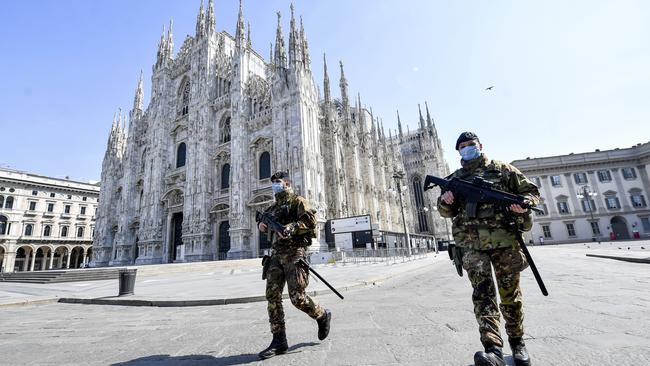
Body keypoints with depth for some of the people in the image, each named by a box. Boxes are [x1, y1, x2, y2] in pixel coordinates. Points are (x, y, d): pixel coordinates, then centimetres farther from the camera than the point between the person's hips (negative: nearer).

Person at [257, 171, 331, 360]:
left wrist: (291, 227, -25)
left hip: (293, 253, -7)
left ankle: (323, 316, 21)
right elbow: (265, 222, 35)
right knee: (272, 296, 0)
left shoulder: (297, 201, 1)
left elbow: (311, 220, -12)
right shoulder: (274, 207, 22)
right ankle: (279, 341, 9)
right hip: (276, 254, 7)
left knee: (297, 297, -8)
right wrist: (261, 224, 11)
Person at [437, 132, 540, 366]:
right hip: (472, 244, 0)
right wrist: (445, 201, -10)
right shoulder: (455, 178, 15)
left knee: (510, 294, 9)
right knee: (482, 292, -10)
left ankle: (517, 342, 26)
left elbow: (531, 191, 14)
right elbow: (446, 212, 14)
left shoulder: (502, 169, 12)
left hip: (504, 240, 0)